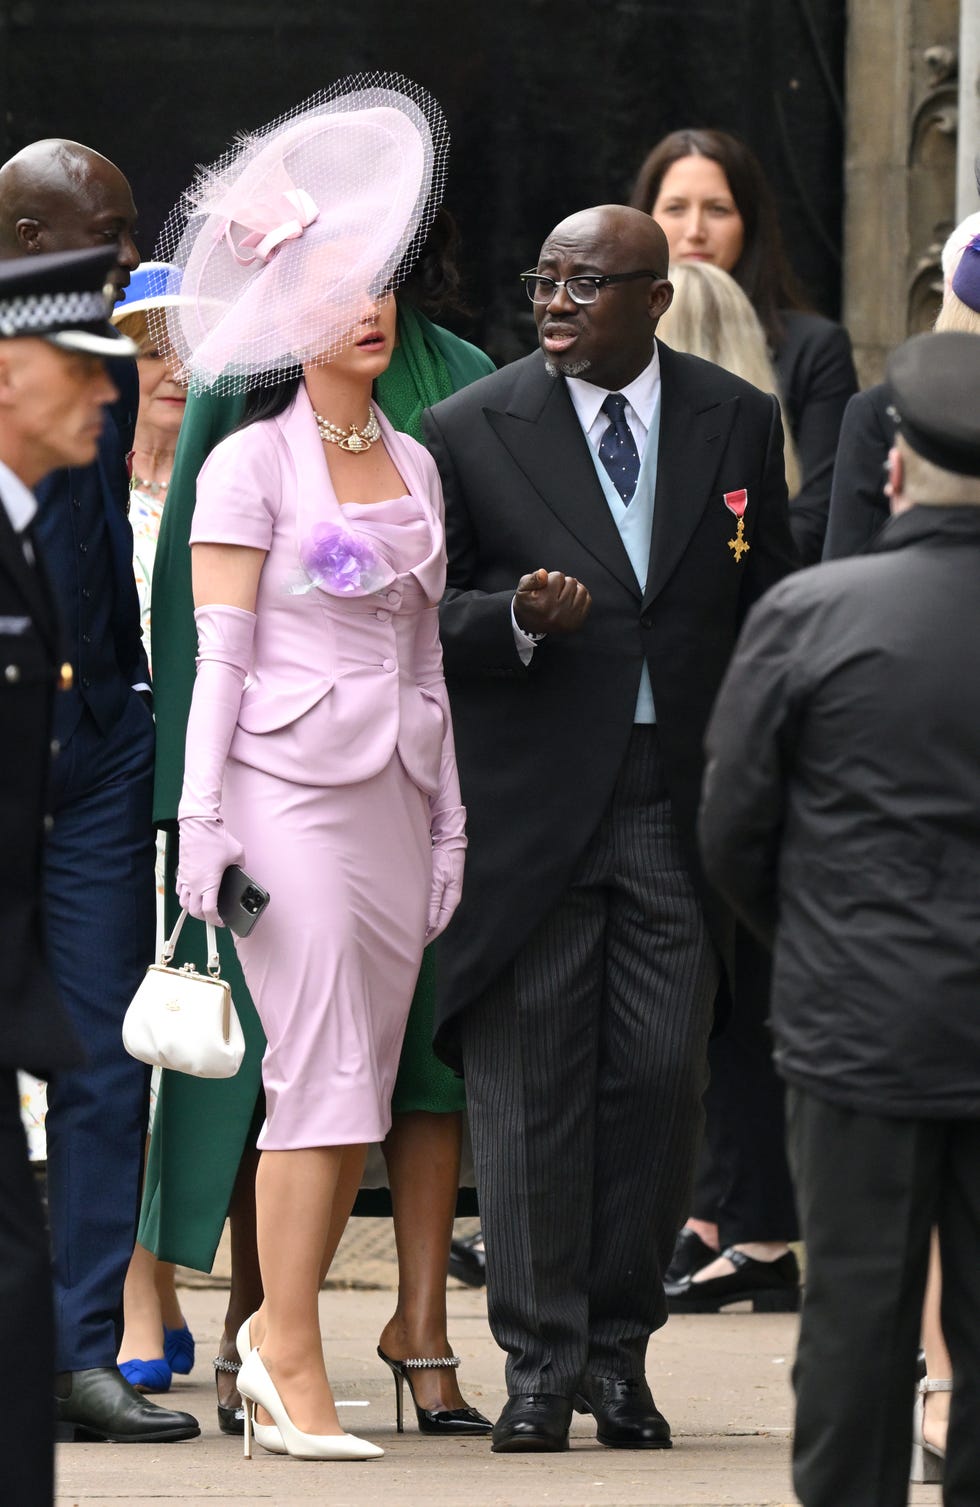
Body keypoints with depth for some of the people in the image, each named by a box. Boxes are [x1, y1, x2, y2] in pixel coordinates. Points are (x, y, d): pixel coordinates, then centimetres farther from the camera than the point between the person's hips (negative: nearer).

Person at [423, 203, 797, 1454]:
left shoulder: (737, 423, 7)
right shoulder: (467, 434, 0)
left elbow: (770, 610, 13)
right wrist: (516, 622, -18)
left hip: (681, 800, 2)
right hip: (527, 805, -1)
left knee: (660, 1078, 0)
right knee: (529, 1090, -1)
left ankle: (619, 1349, 13)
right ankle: (539, 1362, 7)